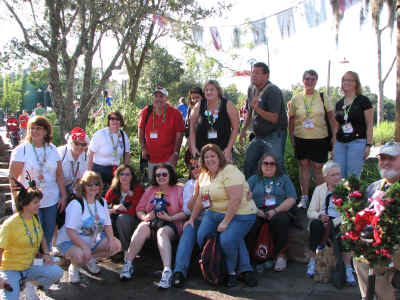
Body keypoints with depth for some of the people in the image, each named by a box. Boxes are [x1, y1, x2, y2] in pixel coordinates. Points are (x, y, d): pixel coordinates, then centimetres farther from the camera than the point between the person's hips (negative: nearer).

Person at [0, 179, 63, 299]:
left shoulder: (35, 219, 3)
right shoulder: (10, 224, -19)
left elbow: (42, 238, 20)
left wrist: (46, 254, 2)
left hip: (30, 266, 6)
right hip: (11, 269, -6)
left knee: (57, 272, -18)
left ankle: (29, 285, 6)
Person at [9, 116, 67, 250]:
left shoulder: (52, 149, 6)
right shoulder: (21, 150, -6)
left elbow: (59, 175, 9)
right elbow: (13, 177, -9)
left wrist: (63, 196, 5)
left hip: (51, 201, 4)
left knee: (49, 233, 11)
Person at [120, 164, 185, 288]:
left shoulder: (179, 190, 10)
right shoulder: (150, 190, 21)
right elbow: (139, 209, 14)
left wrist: (170, 218, -15)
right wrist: (145, 217, -8)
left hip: (171, 224, -3)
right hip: (151, 222, 3)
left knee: (162, 232, -37)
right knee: (142, 227, -31)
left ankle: (167, 271, -50)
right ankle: (128, 263, -33)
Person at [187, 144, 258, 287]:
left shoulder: (230, 172, -18)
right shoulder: (203, 175, 10)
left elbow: (235, 199, -25)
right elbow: (200, 199, 19)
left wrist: (225, 222, -24)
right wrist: (192, 219, 19)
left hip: (238, 215, -8)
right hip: (213, 213, 8)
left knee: (227, 240, -28)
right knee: (202, 238, -8)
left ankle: (230, 272, 0)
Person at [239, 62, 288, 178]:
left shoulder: (273, 91, -18)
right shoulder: (251, 89, 6)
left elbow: (274, 118, -24)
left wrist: (257, 109, -35)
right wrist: (244, 129, 23)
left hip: (274, 136, -8)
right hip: (258, 136, 8)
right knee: (248, 165, 12)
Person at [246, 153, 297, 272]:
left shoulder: (284, 179, 18)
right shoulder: (253, 179, 21)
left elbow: (292, 199, 5)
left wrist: (275, 210, -9)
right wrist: (255, 210, -12)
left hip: (279, 212, -1)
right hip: (258, 212, 1)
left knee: (280, 220, -34)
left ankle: (280, 255, -20)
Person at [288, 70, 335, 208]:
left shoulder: (323, 97, 1)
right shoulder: (296, 98, 4)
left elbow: (331, 117, 5)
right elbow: (291, 119, 10)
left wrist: (334, 136, 0)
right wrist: (291, 136, 6)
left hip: (320, 138, -1)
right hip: (301, 138, 2)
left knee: (319, 167, 1)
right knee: (303, 165, 8)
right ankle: (304, 197, 17)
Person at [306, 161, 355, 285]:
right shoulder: (319, 189, 14)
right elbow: (310, 212, 8)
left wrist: (334, 222, -19)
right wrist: (319, 216, -15)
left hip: (338, 221, -1)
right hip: (322, 220, 1)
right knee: (315, 224, -33)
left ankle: (348, 268, -33)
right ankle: (312, 261, -25)